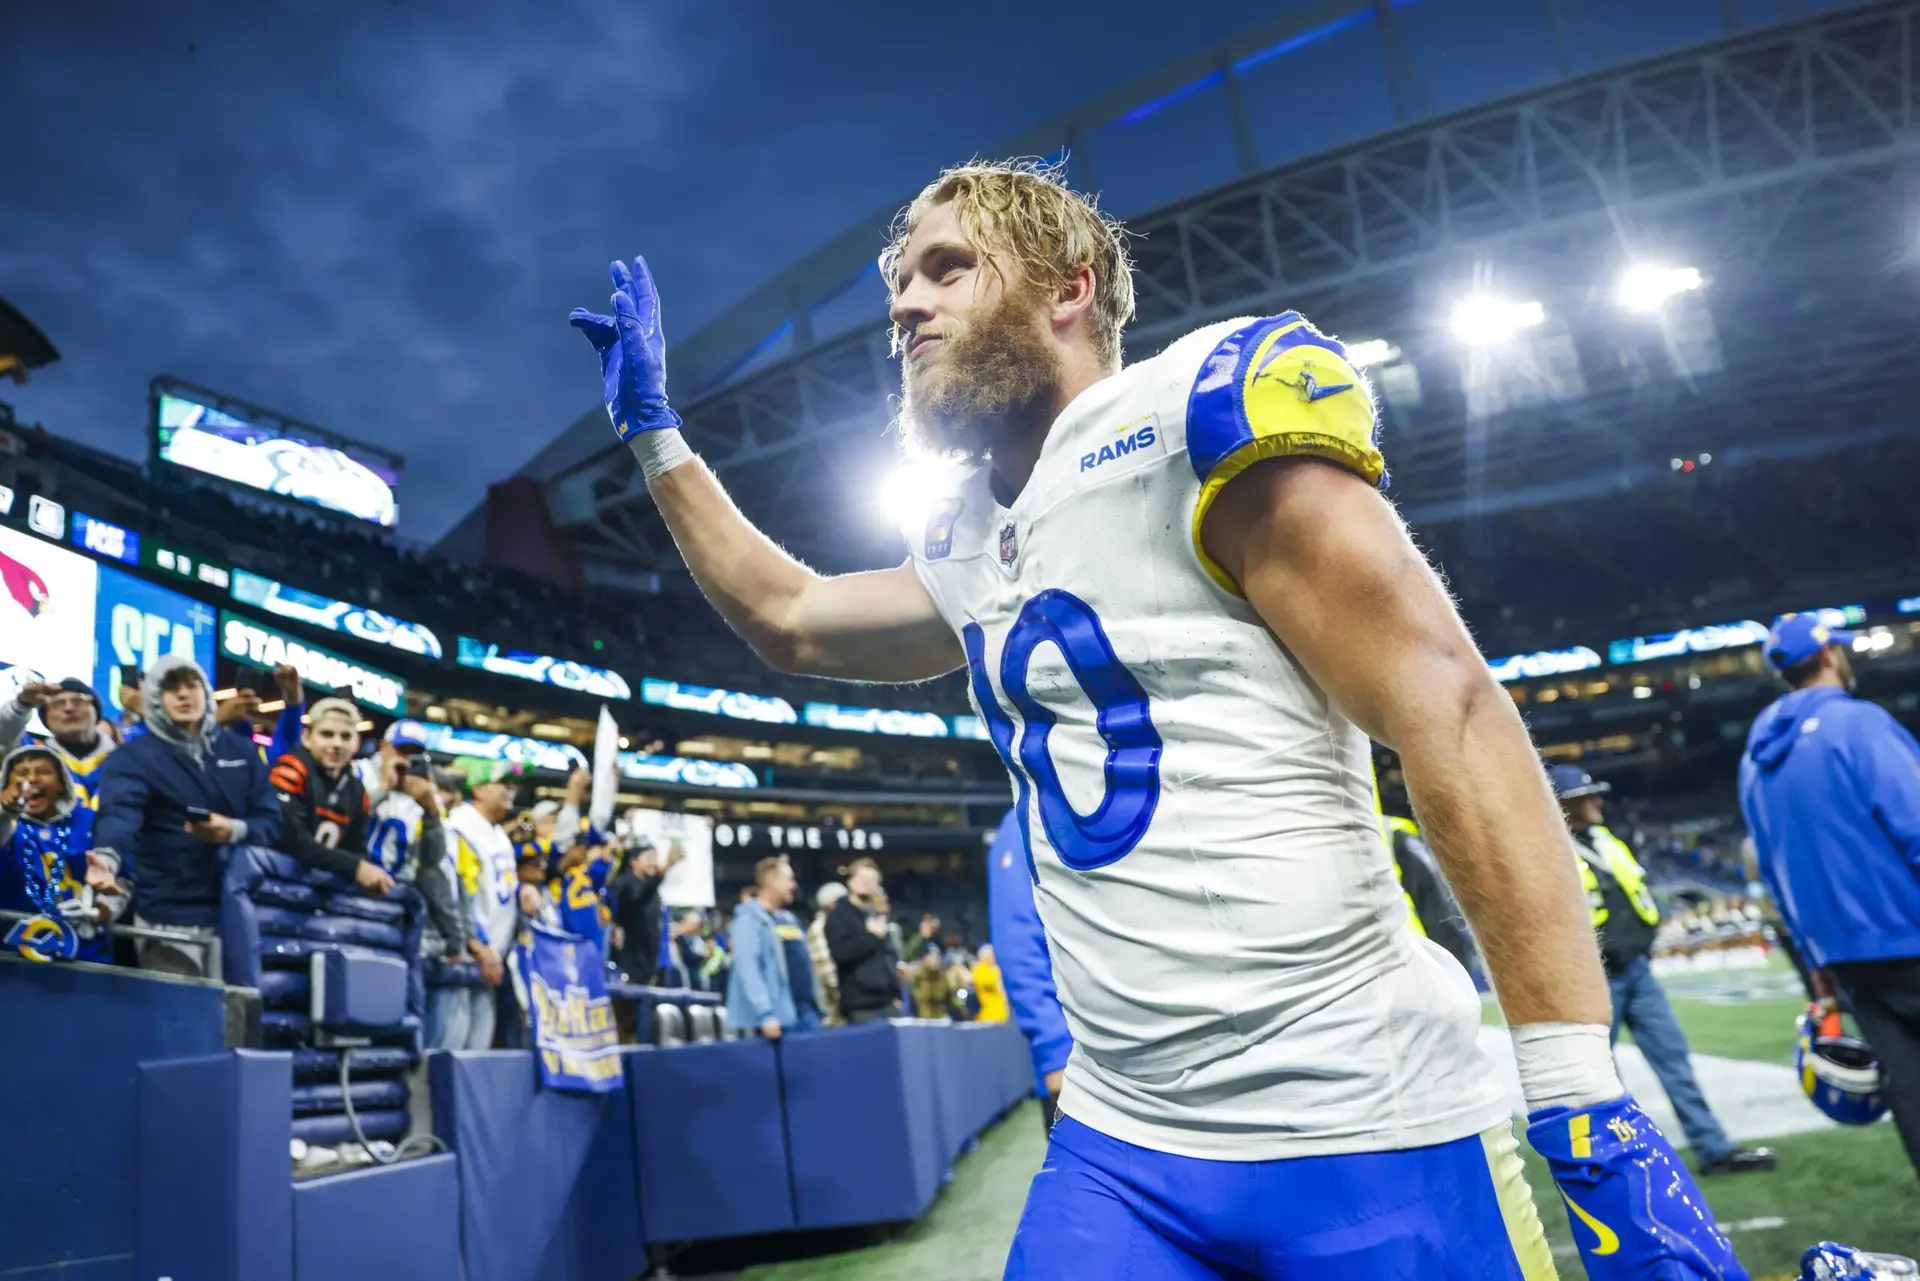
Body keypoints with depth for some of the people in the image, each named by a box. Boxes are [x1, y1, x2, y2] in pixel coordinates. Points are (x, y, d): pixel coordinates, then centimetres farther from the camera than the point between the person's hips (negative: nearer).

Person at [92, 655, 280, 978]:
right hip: (171, 918, -4)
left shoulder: (240, 750, 10)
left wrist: (235, 831, -17)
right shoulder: (135, 755, -1)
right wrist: (107, 855, -42)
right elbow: (118, 811, -21)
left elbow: (271, 821, 6)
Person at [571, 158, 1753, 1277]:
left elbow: (1452, 720, -16)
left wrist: (1590, 1107, -20)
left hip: (1362, 1134, -6)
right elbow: (788, 621, 28)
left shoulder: (1196, 414, -10)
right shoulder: (967, 547, 12)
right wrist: (653, 429, 26)